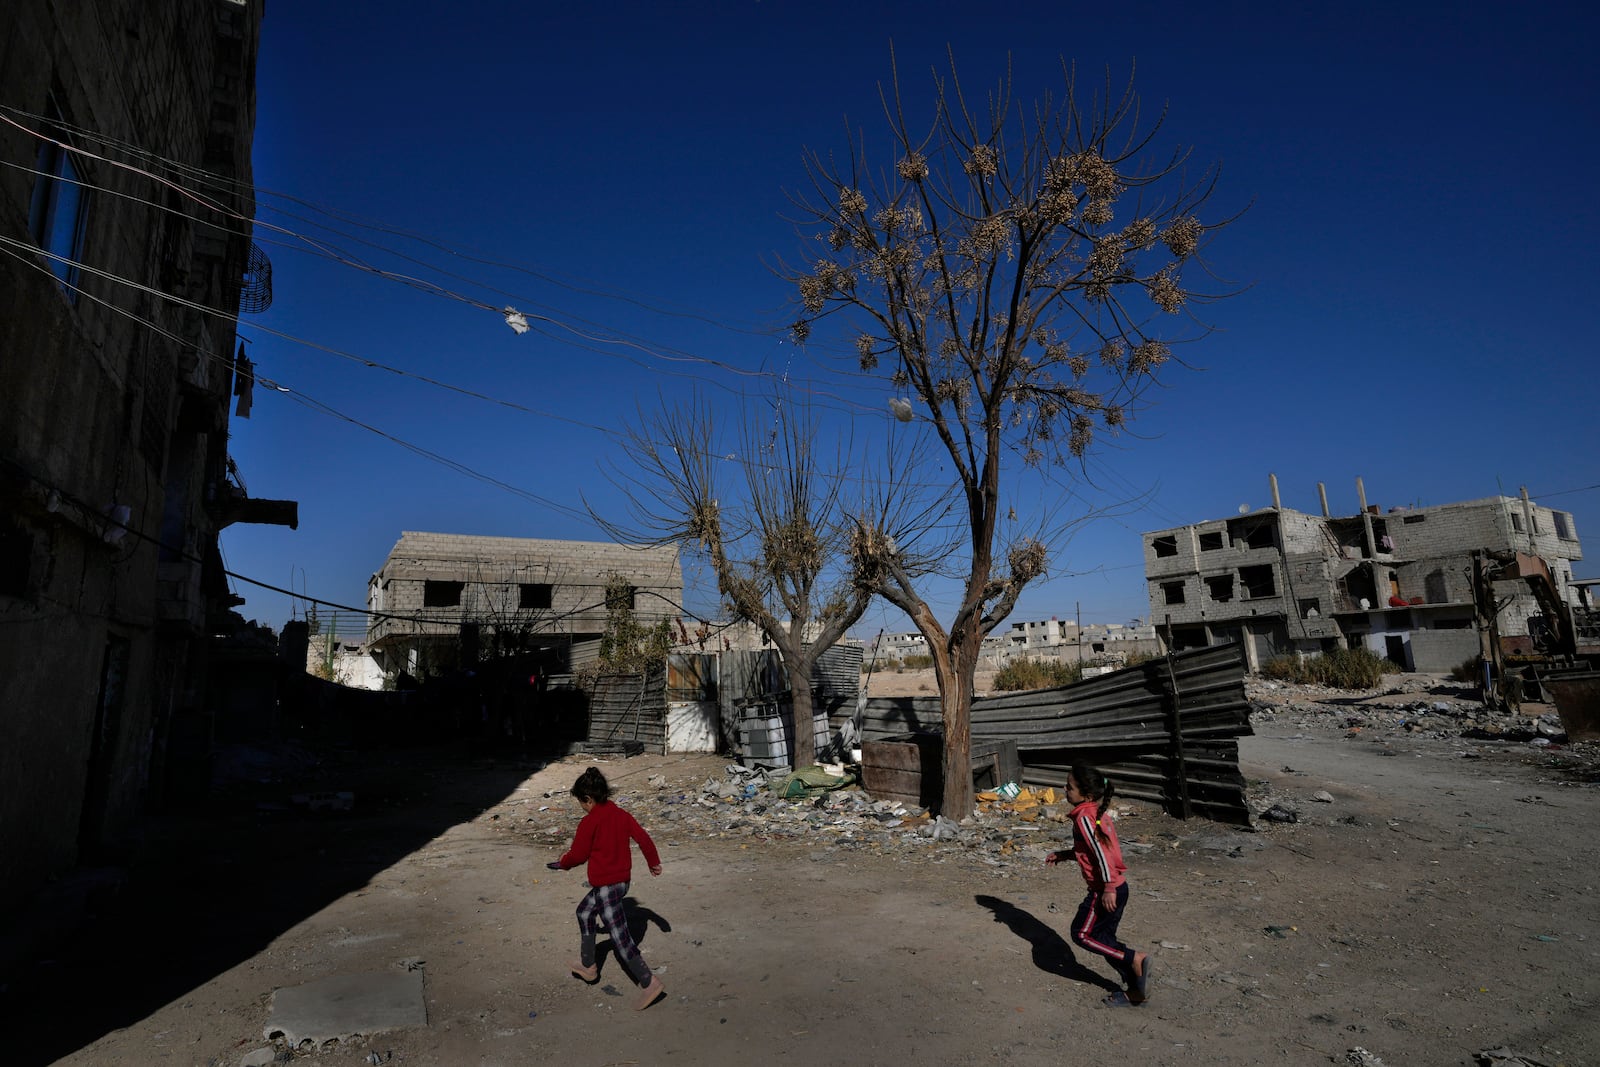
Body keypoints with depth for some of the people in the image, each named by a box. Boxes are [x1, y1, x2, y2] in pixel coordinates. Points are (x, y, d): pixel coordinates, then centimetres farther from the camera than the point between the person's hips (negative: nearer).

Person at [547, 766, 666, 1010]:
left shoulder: (589, 822, -17)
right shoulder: (621, 814, 3)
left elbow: (578, 854, -9)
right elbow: (642, 837, 3)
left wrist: (562, 863, 12)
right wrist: (654, 862, 15)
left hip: (605, 886, -9)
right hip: (622, 879, 9)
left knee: (620, 937, -5)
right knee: (584, 912, 28)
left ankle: (649, 983, -7)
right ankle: (588, 966, 39)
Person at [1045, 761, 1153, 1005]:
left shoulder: (1083, 817, -19)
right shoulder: (1097, 813, 11)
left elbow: (1101, 851, -25)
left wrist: (1108, 889, -24)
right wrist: (1063, 855, 21)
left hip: (1105, 891, -10)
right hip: (1118, 887, 10)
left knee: (1081, 934, 2)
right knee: (1104, 938, 17)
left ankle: (1135, 959, -2)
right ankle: (1136, 989, 22)